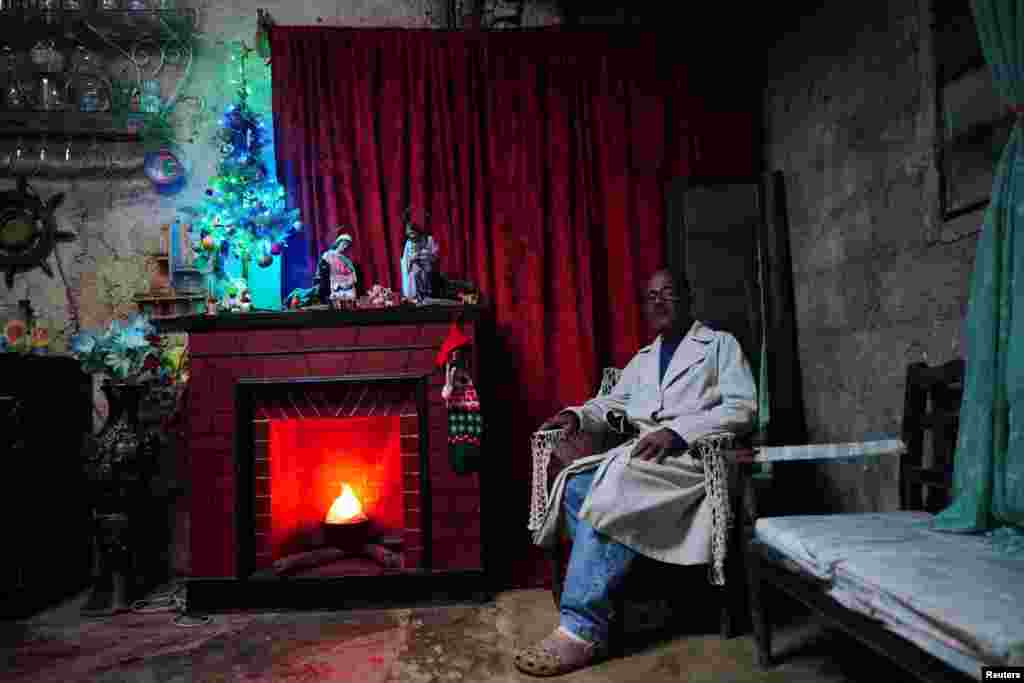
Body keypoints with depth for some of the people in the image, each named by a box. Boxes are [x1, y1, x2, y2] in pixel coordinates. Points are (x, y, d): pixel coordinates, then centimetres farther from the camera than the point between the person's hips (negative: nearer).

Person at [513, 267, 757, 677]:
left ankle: (581, 630, -28)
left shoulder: (721, 344, 11)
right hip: (640, 454, 6)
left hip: (692, 453, -6)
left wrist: (676, 431, -18)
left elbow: (742, 408, -4)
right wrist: (577, 415, -3)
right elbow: (611, 405, 21)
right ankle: (608, 594, -19)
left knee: (609, 494, -31)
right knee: (574, 488, -24)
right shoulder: (642, 359, 28)